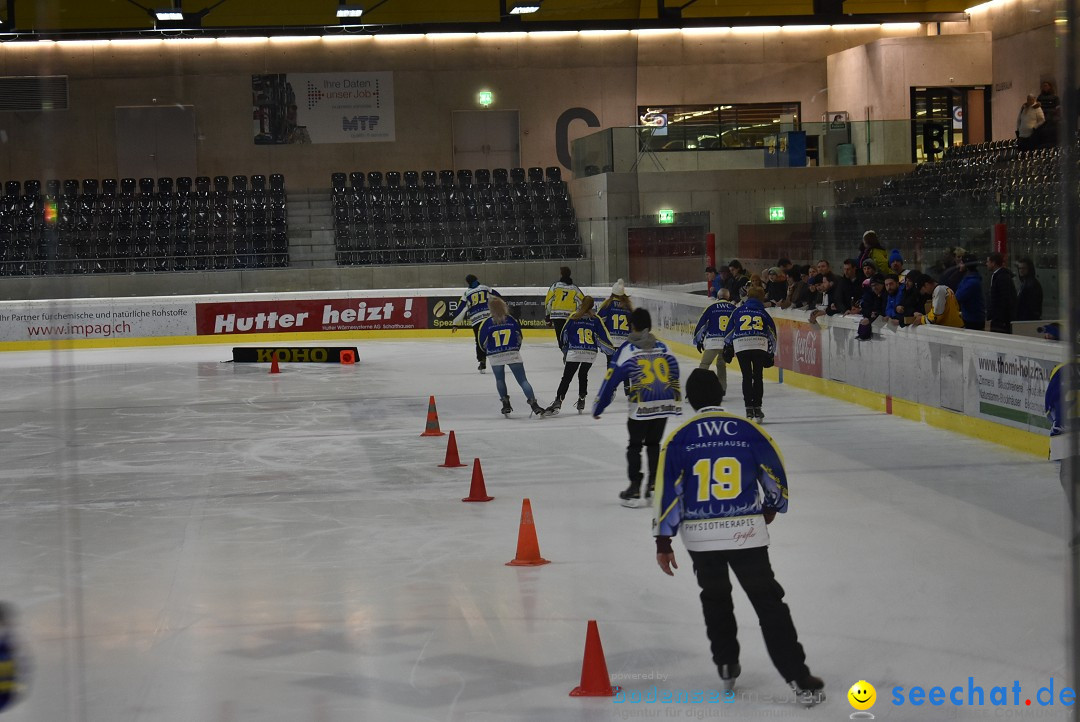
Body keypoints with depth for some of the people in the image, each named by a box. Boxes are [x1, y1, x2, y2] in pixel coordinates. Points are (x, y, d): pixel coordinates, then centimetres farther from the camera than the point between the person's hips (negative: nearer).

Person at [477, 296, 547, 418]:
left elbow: (482, 341, -1)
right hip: (513, 354, 1)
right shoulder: (511, 320, 0)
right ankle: (533, 404, -10)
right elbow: (519, 337, 9)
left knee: (500, 380, 20)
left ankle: (506, 404, 15)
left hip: (495, 356, -1)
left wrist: (488, 351, 19)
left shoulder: (487, 323, -6)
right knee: (522, 380, 1)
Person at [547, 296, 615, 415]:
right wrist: (611, 349, 15)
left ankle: (558, 401, -12)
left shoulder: (573, 317, 0)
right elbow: (602, 336, 2)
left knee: (566, 377, -1)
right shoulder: (596, 319, 2)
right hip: (591, 354, 2)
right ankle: (581, 401, 23)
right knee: (583, 375, 22)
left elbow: (564, 333, 9)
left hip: (574, 352, -2)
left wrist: (564, 345, 29)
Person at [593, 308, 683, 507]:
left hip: (641, 407, -4)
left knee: (635, 446, 9)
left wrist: (598, 407, 4)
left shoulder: (628, 349, -2)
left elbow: (612, 380, -3)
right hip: (664, 404, 4)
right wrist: (677, 403, 29)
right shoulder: (663, 348, 11)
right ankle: (655, 486, 16)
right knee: (654, 444, 19)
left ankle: (635, 489, 6)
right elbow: (674, 377, 18)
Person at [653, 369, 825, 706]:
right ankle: (798, 678, -5)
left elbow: (668, 491, -5)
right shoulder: (748, 430, -3)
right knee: (768, 603, 2)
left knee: (715, 598, 25)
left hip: (701, 536, 1)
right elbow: (775, 475, 7)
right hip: (746, 532, -1)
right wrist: (772, 507, 27)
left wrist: (663, 541, 1)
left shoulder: (679, 438, -3)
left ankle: (727, 666, 32)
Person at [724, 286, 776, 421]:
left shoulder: (738, 311, 16)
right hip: (760, 345, 0)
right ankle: (757, 408, 4)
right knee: (758, 377, 8)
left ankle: (749, 408, 0)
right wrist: (771, 353, 24)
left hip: (740, 345, 0)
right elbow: (772, 334, 18)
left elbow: (729, 330, 16)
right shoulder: (763, 313, 17)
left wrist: (728, 346, 28)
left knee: (746, 377, 6)